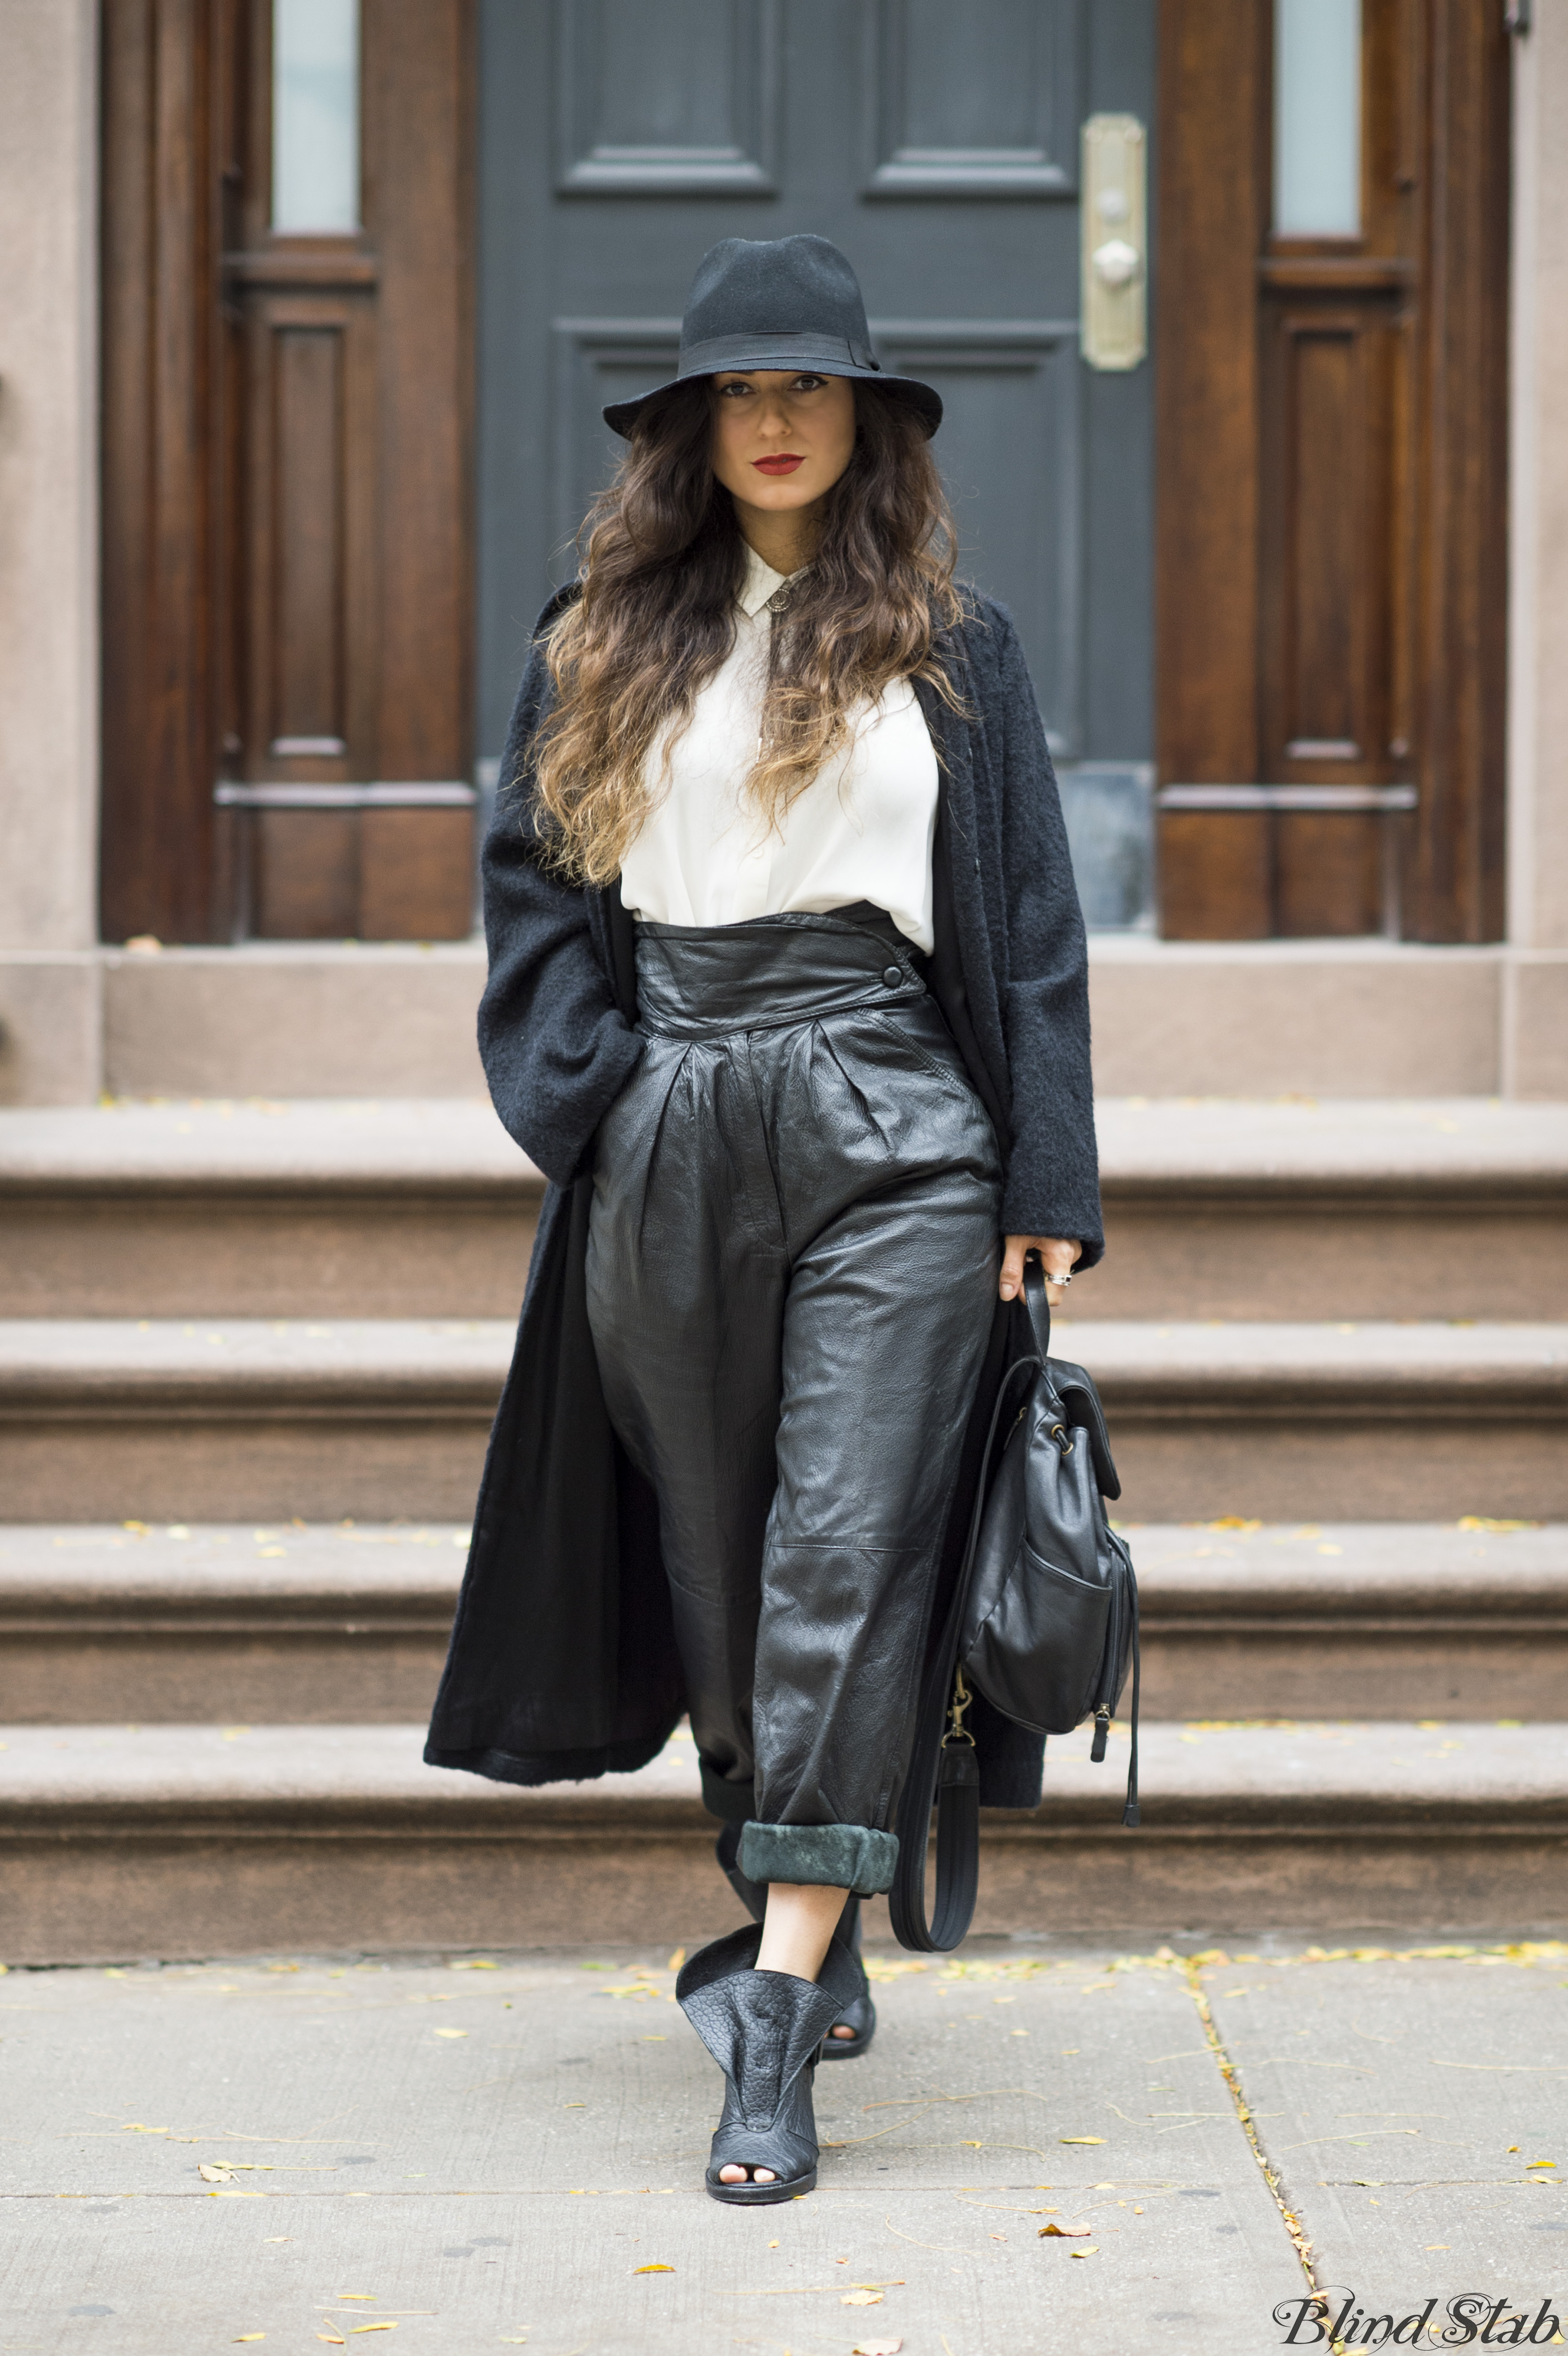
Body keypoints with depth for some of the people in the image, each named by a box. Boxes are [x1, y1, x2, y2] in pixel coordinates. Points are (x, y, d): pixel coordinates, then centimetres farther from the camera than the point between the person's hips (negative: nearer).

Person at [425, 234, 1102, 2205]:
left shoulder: (951, 649, 7)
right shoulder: (603, 643, 10)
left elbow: (1026, 922, 6)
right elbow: (533, 874, 12)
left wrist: (1044, 1186, 0)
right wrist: (592, 1087, -2)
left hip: (890, 1139, -2)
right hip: (671, 1149, 3)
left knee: (844, 1558, -10)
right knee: (718, 1557, 9)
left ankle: (777, 2035, -13)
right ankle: (809, 1947, 25)